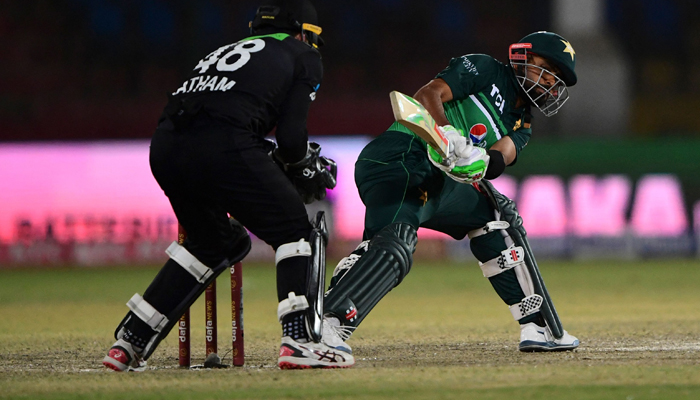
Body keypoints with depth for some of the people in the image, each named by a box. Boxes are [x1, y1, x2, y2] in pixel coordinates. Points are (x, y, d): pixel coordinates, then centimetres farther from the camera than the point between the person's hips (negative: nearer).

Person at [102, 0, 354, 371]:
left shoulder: (227, 51, 35)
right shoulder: (303, 56, 18)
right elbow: (291, 136, 4)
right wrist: (304, 168, 25)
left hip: (164, 146, 7)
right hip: (222, 146, -7)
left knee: (216, 242, 28)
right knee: (297, 232, 10)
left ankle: (130, 341, 26)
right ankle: (299, 339, -7)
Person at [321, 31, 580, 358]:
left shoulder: (520, 126, 25)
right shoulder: (484, 69, 6)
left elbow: (502, 155, 2)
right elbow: (427, 95, -8)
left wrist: (482, 163, -22)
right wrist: (450, 135, -27)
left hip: (434, 183, 9)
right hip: (398, 160, -9)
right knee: (396, 245, -32)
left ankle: (537, 329, 23)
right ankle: (326, 327, -49)